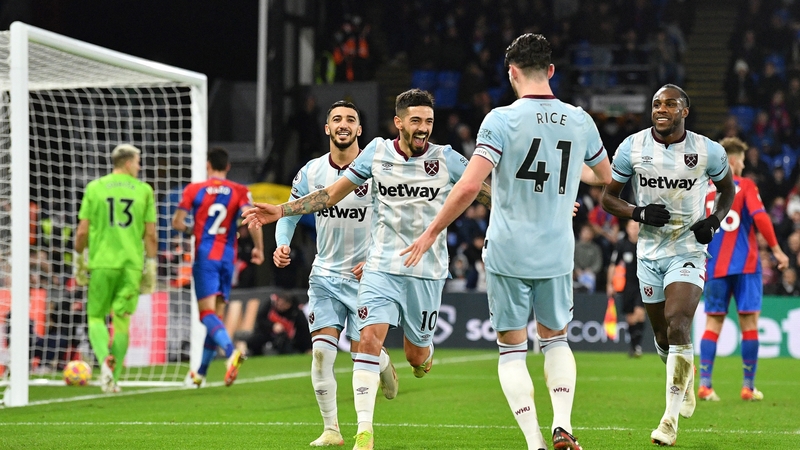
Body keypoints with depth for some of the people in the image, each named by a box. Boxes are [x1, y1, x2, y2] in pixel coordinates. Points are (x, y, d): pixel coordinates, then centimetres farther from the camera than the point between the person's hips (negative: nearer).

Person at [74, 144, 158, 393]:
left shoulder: (94, 188, 4)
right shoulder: (144, 190, 4)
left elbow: (82, 231, 2)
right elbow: (150, 234, 2)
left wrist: (79, 260, 14)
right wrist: (150, 266, 7)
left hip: (101, 262, -1)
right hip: (132, 263, 1)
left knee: (96, 317, 7)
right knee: (122, 320, 8)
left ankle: (105, 359, -20)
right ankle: (114, 378, 6)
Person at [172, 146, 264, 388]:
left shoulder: (194, 189, 2)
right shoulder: (240, 191, 4)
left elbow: (177, 222, -1)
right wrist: (259, 248, -2)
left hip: (205, 256, -3)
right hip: (228, 257, 3)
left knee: (207, 313, -11)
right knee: (217, 316, 12)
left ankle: (231, 352, -39)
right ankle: (201, 372, 17)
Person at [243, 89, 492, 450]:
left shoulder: (446, 159, -3)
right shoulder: (377, 152, 1)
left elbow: (489, 194, 9)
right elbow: (332, 194, 7)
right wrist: (280, 210, 1)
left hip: (427, 272, 0)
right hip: (381, 267, 0)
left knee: (416, 356, 6)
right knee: (369, 338, -18)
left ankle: (425, 354, 47)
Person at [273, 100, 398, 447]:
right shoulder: (311, 172, 1)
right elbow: (290, 213, 11)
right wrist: (282, 245, -9)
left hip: (364, 275, -2)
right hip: (325, 275, 2)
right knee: (321, 352, -9)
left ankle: (385, 366, 37)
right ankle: (331, 429, 0)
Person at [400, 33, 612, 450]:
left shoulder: (502, 119, -11)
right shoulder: (580, 121, 2)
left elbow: (469, 187, -19)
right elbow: (605, 176, 20)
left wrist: (431, 233, -9)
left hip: (508, 254, -3)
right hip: (557, 255, 3)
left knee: (511, 349, 7)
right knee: (555, 339, 22)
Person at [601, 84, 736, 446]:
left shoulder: (708, 151, -6)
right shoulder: (632, 148, -5)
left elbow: (727, 188, 13)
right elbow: (608, 197, 3)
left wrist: (715, 221, -5)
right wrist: (639, 213, -15)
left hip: (688, 251, -3)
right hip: (650, 252, 3)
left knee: (677, 326, -20)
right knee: (663, 338, 12)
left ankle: (671, 417, -16)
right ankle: (687, 374, 47)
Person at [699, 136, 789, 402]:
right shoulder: (745, 186, -2)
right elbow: (760, 217, -14)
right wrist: (776, 249, -11)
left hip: (714, 267, 3)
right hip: (745, 264, -3)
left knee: (713, 323, 5)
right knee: (749, 322, 3)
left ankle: (704, 384, -5)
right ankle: (748, 387, 1)